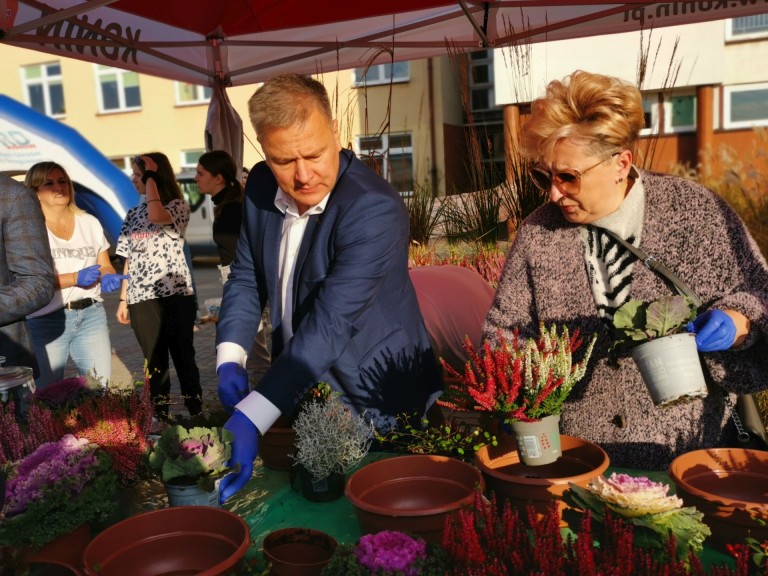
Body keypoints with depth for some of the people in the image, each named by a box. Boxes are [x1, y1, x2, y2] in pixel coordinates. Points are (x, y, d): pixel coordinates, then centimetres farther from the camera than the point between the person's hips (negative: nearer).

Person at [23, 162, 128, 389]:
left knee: (100, 387, 1)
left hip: (92, 314, 4)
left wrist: (108, 277, -9)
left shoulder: (90, 223, 11)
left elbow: (105, 265, 15)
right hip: (46, 320, -3)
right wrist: (76, 278, -22)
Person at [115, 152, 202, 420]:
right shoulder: (133, 214, 14)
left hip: (176, 295, -4)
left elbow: (157, 217, -23)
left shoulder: (179, 206, 0)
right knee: (154, 362, 9)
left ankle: (197, 412, 12)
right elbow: (129, 260, 15)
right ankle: (160, 416, 18)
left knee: (183, 357, 0)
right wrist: (123, 299, 11)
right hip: (142, 298, 4)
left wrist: (151, 178, -10)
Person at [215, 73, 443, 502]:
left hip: (378, 407, -6)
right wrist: (230, 360, -10)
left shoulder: (375, 209, -27)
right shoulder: (261, 186, -5)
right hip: (300, 395, 6)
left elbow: (329, 325, -34)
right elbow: (247, 278, 5)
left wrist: (250, 419, -38)